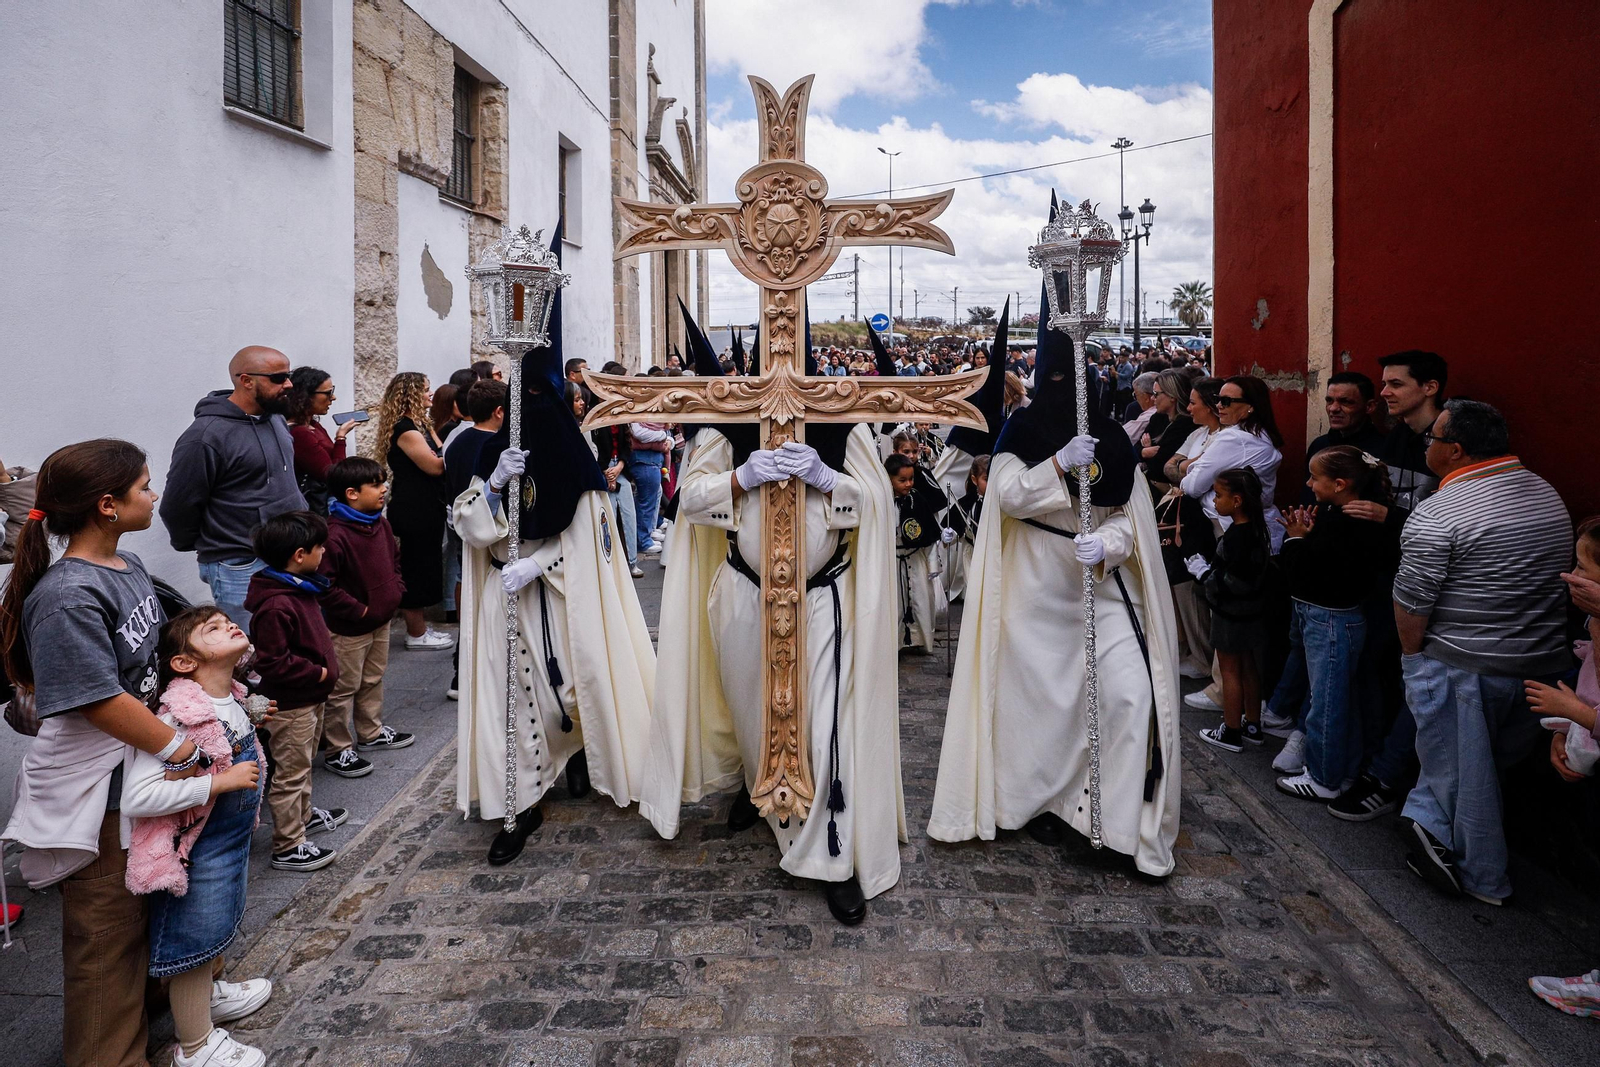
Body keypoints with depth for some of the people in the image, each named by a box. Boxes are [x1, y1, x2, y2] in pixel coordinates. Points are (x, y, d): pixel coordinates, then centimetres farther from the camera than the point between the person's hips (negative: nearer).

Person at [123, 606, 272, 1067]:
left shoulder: (231, 699, -1)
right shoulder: (179, 716, -30)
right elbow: (137, 797, -36)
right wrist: (222, 781, -33)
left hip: (231, 839, 9)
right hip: (197, 852, -8)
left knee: (221, 926, 28)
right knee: (195, 940, 9)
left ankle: (211, 994, 53)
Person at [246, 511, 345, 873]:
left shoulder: (301, 588, 5)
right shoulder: (276, 606, -28)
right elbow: (273, 662, -29)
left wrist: (325, 666, 10)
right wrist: (318, 673, -21)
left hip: (310, 697, 10)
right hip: (291, 704, -10)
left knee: (303, 763, 27)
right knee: (290, 772, 1)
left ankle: (303, 815, 45)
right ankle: (288, 847, 11)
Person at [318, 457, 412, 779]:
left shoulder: (381, 524, 3)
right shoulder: (335, 535, -25)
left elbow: (394, 559, 18)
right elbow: (325, 585, -27)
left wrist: (396, 590, 4)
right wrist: (358, 610, -22)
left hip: (381, 621, 9)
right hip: (348, 629, -9)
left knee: (373, 680, 23)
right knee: (343, 689, 4)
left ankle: (372, 733, 40)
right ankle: (337, 750, 17)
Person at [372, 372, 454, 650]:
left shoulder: (420, 424, 14)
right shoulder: (405, 429, -17)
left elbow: (440, 456, 10)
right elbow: (434, 466, -21)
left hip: (424, 507, 10)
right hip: (413, 510, -10)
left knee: (424, 567, 16)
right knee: (416, 568, -1)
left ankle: (419, 627, 26)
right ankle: (417, 634, 9)